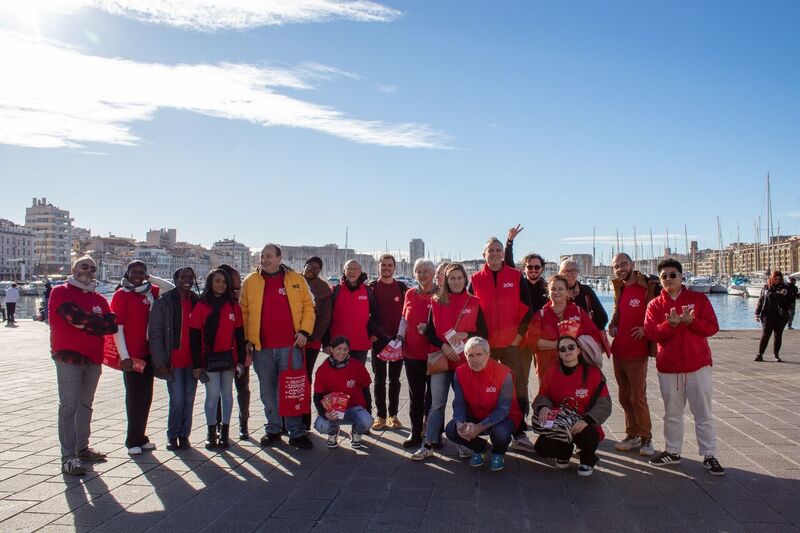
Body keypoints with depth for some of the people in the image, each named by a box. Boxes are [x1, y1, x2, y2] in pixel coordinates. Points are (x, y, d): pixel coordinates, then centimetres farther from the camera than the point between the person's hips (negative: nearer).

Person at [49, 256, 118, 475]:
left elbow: (112, 324, 0)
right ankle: (68, 457, -4)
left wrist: (86, 323, -9)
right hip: (69, 356, -6)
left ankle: (82, 448, 25)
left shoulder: (99, 298, 15)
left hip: (93, 358, 6)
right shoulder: (61, 292, -1)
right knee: (69, 406, -6)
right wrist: (98, 323, -5)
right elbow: (77, 317, -19)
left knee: (85, 404, 14)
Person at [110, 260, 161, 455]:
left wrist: (151, 279, 7)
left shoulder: (151, 293, 8)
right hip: (131, 354, -5)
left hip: (148, 353, 5)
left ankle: (140, 438, 21)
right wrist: (124, 356, -13)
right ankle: (134, 441, 11)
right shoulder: (121, 295, -5)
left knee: (146, 396, 10)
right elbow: (117, 327, -9)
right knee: (135, 397, 0)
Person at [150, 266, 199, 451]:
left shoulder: (197, 302, 8)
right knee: (177, 399, -5)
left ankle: (184, 435, 21)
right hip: (173, 360, -3)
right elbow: (155, 333, -3)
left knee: (189, 400, 7)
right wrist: (160, 361, -10)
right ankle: (173, 436, 13)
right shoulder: (163, 302, -1)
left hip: (192, 360, 3)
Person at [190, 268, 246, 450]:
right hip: (209, 358, -2)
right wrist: (196, 364, -5)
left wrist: (241, 360, 3)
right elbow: (194, 337, -2)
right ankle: (211, 433, 11)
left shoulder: (234, 307, 6)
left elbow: (239, 334, 8)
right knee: (212, 394, -2)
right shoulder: (201, 307, 0)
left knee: (227, 393, 8)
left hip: (229, 357, 2)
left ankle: (225, 431, 18)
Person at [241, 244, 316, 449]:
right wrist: (247, 339, 1)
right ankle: (273, 430, 24)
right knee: (267, 390, 11)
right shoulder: (250, 282, 7)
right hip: (262, 347, 2)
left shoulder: (296, 280, 5)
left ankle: (296, 432, 9)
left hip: (290, 345, -2)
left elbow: (308, 306, 6)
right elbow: (244, 312, 8)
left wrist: (304, 331, -5)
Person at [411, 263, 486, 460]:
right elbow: (430, 332, 4)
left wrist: (466, 335, -14)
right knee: (437, 404, 1)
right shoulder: (436, 302, 4)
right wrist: (443, 346, -11)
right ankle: (428, 445, 6)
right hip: (441, 358, 0)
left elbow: (483, 332, 3)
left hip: (465, 361, 0)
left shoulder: (474, 302, 3)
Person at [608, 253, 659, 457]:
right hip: (618, 350, 7)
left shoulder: (648, 286, -10)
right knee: (624, 397, 13)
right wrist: (613, 325, 8)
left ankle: (646, 439, 12)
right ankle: (632, 436, 25)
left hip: (637, 352, -7)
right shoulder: (619, 288, 12)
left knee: (638, 397, -3)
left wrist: (646, 328, -18)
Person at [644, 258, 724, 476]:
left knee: (703, 412, 3)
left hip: (698, 365, -1)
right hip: (668, 366, 2)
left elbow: (712, 327, -5)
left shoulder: (699, 299, 2)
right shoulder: (655, 304, 4)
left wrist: (691, 322, -22)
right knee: (672, 413, 13)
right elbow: (651, 332, -8)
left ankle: (709, 455, 13)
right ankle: (672, 452, 24)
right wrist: (670, 324, -24)